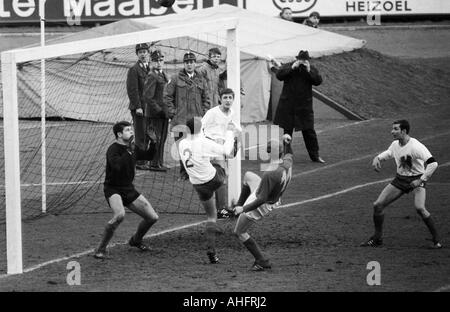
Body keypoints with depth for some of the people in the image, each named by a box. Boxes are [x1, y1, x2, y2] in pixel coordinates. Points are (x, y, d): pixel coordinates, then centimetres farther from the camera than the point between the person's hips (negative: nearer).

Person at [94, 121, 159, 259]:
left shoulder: (131, 147, 8)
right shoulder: (113, 149, -17)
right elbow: (117, 166, -37)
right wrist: (129, 151, -29)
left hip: (128, 189, 8)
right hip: (113, 189, -8)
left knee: (153, 217, 5)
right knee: (119, 215, -37)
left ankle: (136, 240, 34)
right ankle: (101, 249, -22)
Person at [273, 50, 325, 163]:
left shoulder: (312, 69, 2)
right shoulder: (288, 66, -1)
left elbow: (318, 81, -11)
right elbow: (279, 75, -16)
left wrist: (309, 71, -21)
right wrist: (292, 68, -24)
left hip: (304, 106, 0)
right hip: (287, 105, 0)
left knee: (309, 131, -2)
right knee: (287, 130, 7)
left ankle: (315, 155, 7)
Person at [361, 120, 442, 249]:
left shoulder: (416, 146, -24)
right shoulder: (395, 144, -1)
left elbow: (433, 163, -29)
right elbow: (389, 153, 22)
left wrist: (421, 180, -29)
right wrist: (378, 158, 0)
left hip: (416, 180, -7)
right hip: (400, 179, 7)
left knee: (419, 208, -29)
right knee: (378, 205, 0)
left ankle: (436, 240, -14)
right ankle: (377, 239, 17)